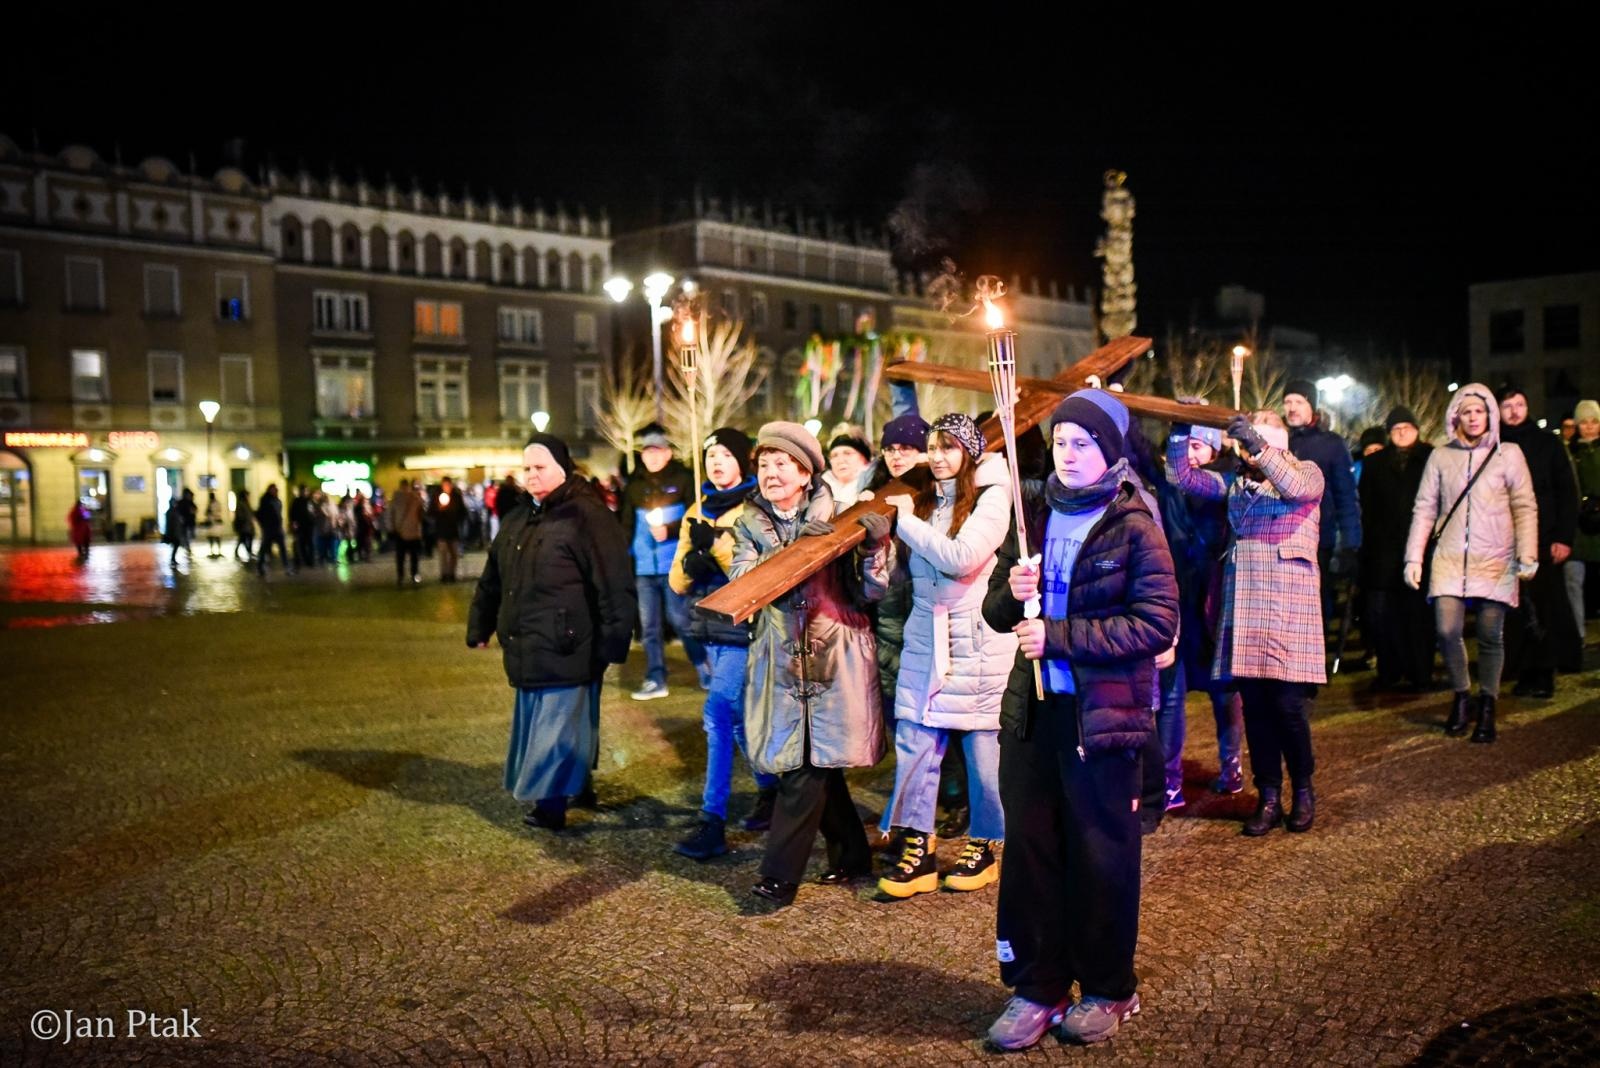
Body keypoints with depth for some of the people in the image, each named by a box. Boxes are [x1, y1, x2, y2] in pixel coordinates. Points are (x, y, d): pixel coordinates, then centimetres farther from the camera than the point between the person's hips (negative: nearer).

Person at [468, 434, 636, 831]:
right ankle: (547, 798, 29)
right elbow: (492, 580, 25)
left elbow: (615, 585, -19)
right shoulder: (518, 520, 14)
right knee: (535, 729, 16)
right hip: (528, 653, 8)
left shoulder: (586, 515, -13)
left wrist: (612, 643, -20)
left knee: (559, 730, -3)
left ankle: (552, 802, 8)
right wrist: (480, 628, 27)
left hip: (568, 653, -8)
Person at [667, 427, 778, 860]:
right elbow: (678, 583, 7)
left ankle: (712, 821, -9)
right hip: (712, 631, 7)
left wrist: (717, 543, -23)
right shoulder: (698, 512, 11)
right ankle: (769, 790, 36)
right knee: (738, 717, 16)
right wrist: (691, 560, -14)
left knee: (718, 713, -14)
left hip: (745, 630, -7)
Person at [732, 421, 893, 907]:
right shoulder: (750, 524, 8)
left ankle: (779, 874, 3)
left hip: (834, 654, -3)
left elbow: (867, 592, 0)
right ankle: (852, 852, 29)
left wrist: (876, 546, -17)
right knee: (814, 762, 9)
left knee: (808, 764, -6)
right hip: (781, 659, 3)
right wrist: (794, 548, -21)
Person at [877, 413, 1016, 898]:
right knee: (914, 738, 2)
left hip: (977, 635, -5)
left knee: (981, 740, 5)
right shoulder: (924, 500, 13)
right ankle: (917, 849, 11)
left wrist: (908, 521, -10)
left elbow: (960, 559, -20)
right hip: (925, 630, 5)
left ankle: (985, 845, 21)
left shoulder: (992, 496, -6)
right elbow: (901, 571, 10)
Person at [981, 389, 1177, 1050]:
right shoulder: (1034, 516, 8)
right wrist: (1012, 592, -11)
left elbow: (1158, 624, -15)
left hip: (1103, 715, -4)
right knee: (1029, 848, 9)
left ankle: (1107, 989, 27)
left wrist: (1060, 636, -19)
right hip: (1032, 709, 4)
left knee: (1101, 854, 8)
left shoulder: (1134, 527, -6)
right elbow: (996, 612, 12)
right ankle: (1036, 987, 24)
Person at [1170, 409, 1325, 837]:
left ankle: (1303, 790, 16)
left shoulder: (1307, 471, 6)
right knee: (1253, 701, 4)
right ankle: (1268, 796, 13)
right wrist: (1180, 432, -3)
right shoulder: (1236, 479, 16)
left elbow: (1295, 488, -17)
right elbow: (1185, 476, 8)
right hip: (1242, 596, 4)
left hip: (1289, 596, -4)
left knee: (1287, 702, -5)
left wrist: (1261, 447, -25)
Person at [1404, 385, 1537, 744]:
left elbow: (1525, 508, 3)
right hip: (1450, 558, 1)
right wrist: (1414, 557, 2)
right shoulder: (1440, 456, 8)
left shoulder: (1508, 454, 5)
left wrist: (1528, 554, -7)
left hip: (1495, 559, -1)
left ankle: (1486, 707, 14)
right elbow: (1424, 508, 8)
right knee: (1446, 630, -11)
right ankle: (1462, 697, 12)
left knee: (1490, 635, -1)